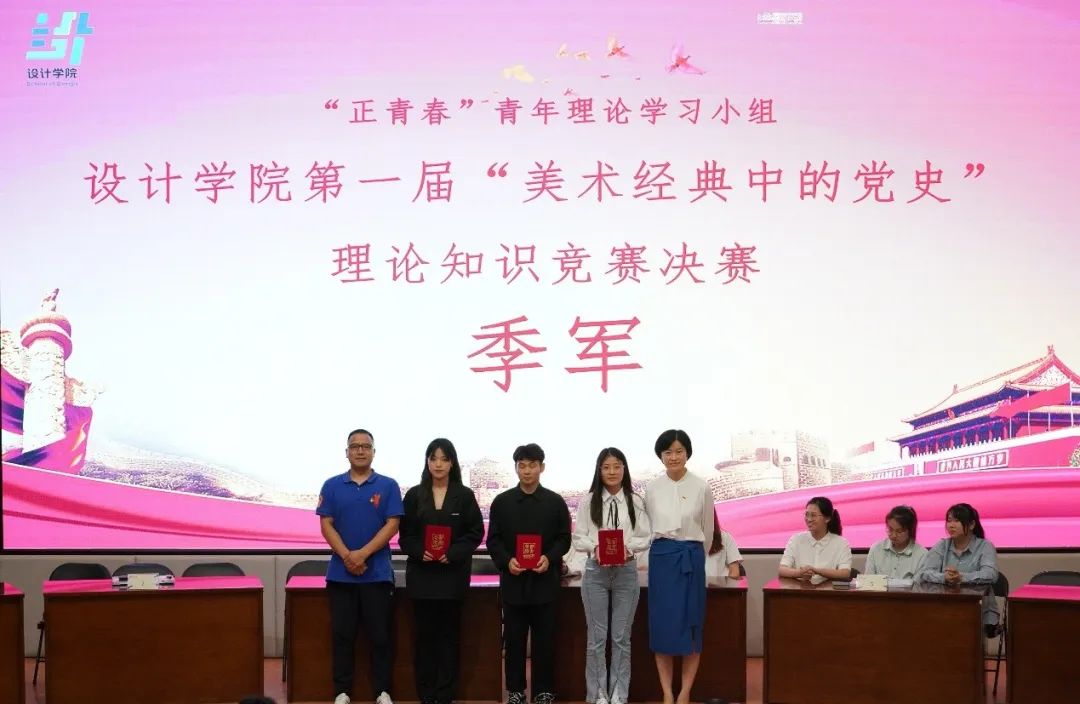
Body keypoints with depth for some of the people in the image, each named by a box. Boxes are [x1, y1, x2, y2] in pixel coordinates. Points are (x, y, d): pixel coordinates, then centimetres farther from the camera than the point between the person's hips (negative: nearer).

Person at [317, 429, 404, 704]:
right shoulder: (332, 486, 5)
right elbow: (326, 525, 0)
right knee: (342, 634, 5)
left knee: (380, 634, 3)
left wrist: (363, 553, -15)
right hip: (340, 573, 1)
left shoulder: (388, 486, 2)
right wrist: (347, 556, -14)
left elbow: (392, 524, -5)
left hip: (378, 573, -1)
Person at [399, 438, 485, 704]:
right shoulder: (414, 495, 5)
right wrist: (419, 552, -15)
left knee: (449, 634, 3)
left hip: (453, 575, -1)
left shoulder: (465, 495, 2)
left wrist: (453, 553, -15)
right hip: (421, 575, 1)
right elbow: (405, 535, 4)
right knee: (425, 635, 3)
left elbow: (475, 533, 0)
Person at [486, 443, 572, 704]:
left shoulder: (555, 502, 5)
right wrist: (506, 561, -13)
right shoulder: (502, 502, 6)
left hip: (544, 580, -1)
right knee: (514, 639, 5)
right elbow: (493, 540, 4)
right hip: (513, 580, 1)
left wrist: (549, 558, -14)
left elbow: (564, 538, 4)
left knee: (544, 639, 3)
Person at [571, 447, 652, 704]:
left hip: (626, 571, 1)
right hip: (595, 571, 0)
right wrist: (595, 547, -18)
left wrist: (629, 547, -17)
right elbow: (578, 539, 1)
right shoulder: (588, 501, 1)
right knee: (596, 637, 4)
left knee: (621, 637, 6)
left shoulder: (635, 502, 2)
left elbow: (645, 538, 2)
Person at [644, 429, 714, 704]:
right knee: (662, 624, 1)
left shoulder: (701, 488, -2)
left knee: (691, 624, 1)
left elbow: (707, 531, 9)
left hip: (691, 558, -1)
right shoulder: (652, 489, 2)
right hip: (661, 557, 1)